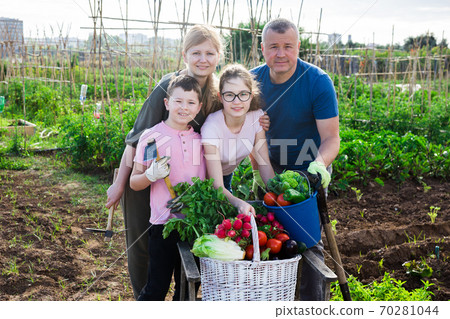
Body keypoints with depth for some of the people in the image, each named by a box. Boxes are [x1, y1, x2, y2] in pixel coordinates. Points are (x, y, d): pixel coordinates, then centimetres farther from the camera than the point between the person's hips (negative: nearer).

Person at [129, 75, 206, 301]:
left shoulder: (201, 137, 8)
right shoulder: (152, 136, -5)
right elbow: (134, 183, -2)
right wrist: (151, 174, -21)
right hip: (164, 224, -4)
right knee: (156, 289, 1)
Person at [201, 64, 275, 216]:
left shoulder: (257, 116, -21)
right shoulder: (212, 127, -35)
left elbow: (264, 164, -17)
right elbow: (217, 186, -38)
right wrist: (238, 203, -57)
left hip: (227, 175, 4)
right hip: (205, 178, -4)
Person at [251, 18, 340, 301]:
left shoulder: (318, 82, -20)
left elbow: (331, 138, -21)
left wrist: (319, 165, -40)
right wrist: (259, 172, -11)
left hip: (309, 171, -4)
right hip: (272, 168, 4)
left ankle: (314, 302, 14)